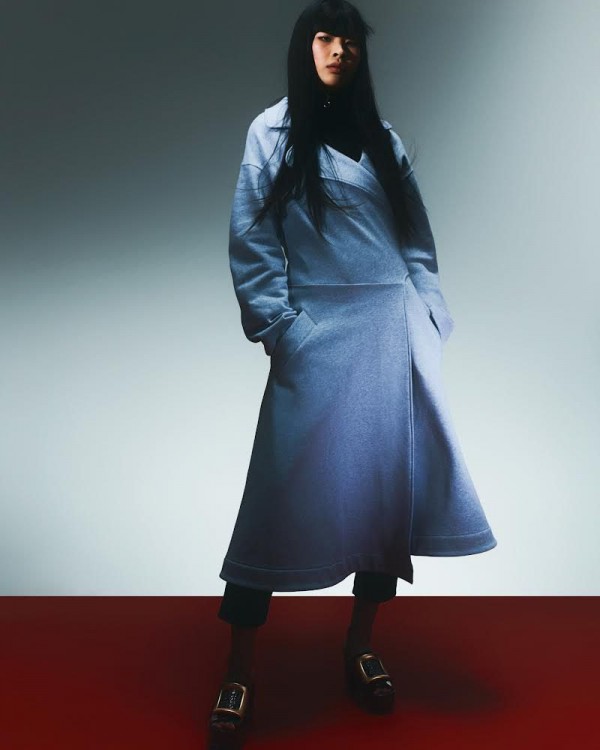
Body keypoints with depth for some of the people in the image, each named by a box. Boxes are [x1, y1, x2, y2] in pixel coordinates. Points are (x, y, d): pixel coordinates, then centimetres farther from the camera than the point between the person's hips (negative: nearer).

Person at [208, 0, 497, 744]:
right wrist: (277, 329, -10)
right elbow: (250, 241, -2)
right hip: (317, 337, -4)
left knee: (391, 486, 4)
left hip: (394, 331, 4)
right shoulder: (273, 131, 5)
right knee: (284, 495, -5)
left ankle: (360, 648, 22)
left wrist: (430, 322, 5)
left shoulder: (383, 138, 16)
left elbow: (417, 241, 14)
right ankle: (239, 673, 7)